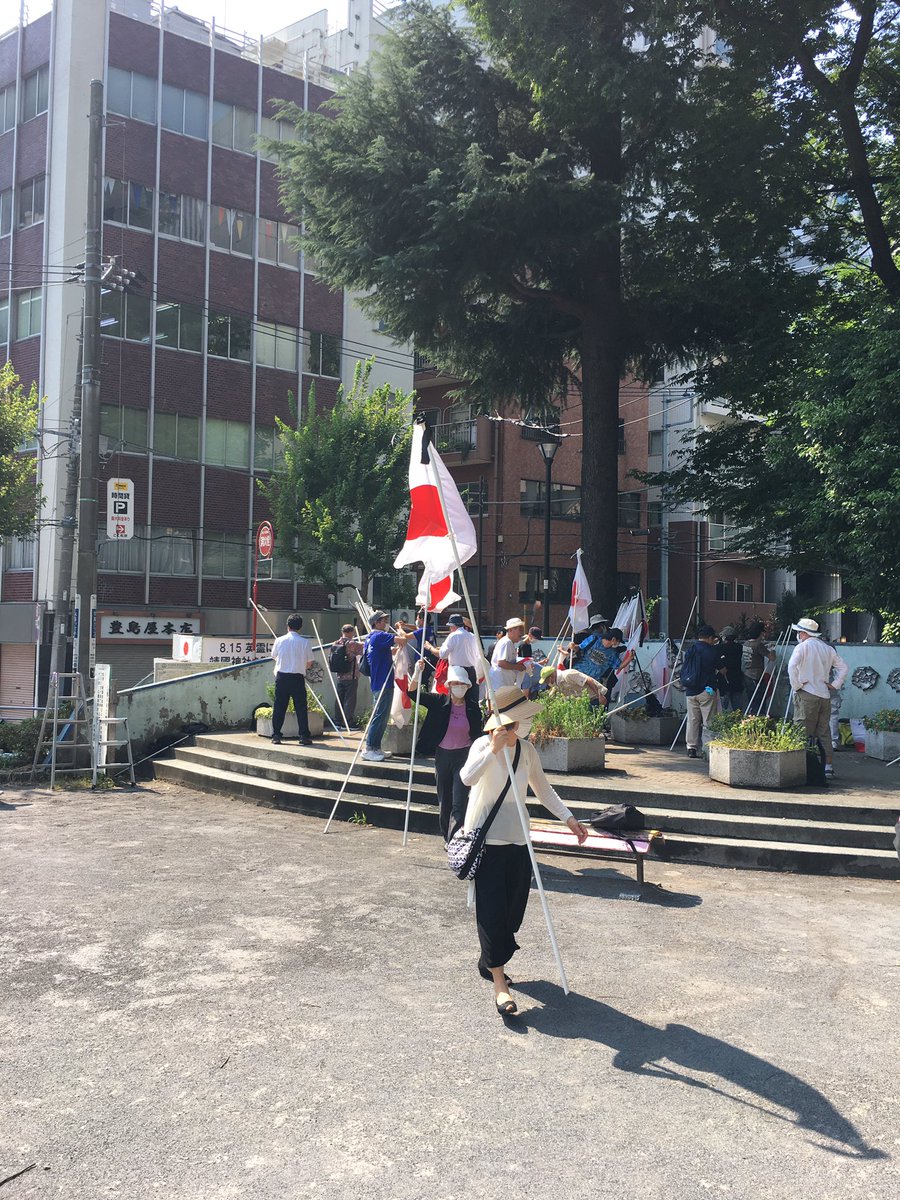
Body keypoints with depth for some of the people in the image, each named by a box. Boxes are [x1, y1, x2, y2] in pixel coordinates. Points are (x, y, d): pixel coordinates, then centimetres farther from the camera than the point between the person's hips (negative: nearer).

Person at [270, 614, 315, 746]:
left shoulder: (279, 640, -1)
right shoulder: (304, 642, -6)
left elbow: (274, 656, 14)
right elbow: (309, 663, 0)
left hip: (281, 677, 2)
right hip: (298, 678, -2)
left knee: (279, 707, 7)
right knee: (301, 707, 3)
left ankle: (276, 736, 8)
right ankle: (304, 736, 1)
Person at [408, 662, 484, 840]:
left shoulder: (473, 708, -4)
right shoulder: (439, 702, -4)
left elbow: (478, 735, 4)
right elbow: (413, 692, -10)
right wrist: (417, 674, -28)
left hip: (464, 756, -2)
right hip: (442, 756, 2)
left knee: (459, 803, -11)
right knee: (444, 803, 12)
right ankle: (448, 838, 29)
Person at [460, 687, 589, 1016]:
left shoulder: (527, 750, 5)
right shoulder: (484, 745, -14)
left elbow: (542, 789, 17)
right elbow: (467, 778, -34)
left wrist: (568, 818, 11)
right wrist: (493, 749, -39)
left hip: (517, 839, 6)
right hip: (485, 838, -6)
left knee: (513, 908, 11)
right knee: (492, 909, -6)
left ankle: (489, 962, 34)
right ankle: (499, 983, -2)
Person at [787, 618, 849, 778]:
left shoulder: (802, 646, -5)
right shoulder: (828, 648, 13)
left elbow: (792, 666, -19)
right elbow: (844, 667, 16)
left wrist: (796, 686, -9)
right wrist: (834, 685, 14)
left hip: (807, 694, -6)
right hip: (825, 696, 6)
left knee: (804, 733, -2)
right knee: (824, 732, 11)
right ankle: (828, 766, 11)